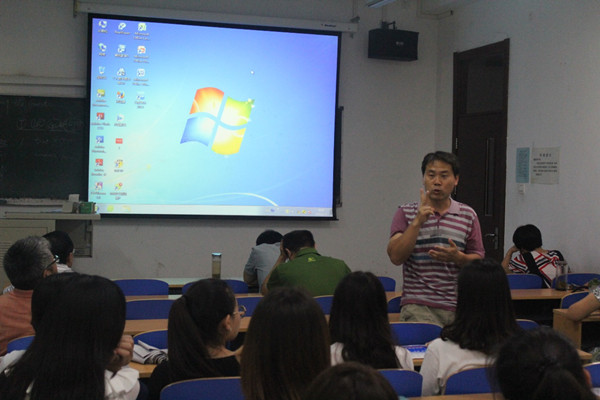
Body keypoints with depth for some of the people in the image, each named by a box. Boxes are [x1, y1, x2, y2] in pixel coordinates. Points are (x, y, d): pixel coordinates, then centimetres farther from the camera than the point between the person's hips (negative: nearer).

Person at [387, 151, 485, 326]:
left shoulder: (468, 215, 11)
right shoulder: (406, 213, 6)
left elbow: (478, 261, 12)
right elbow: (396, 257, -5)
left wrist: (458, 257, -9)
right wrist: (417, 222, -14)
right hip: (418, 307, -3)